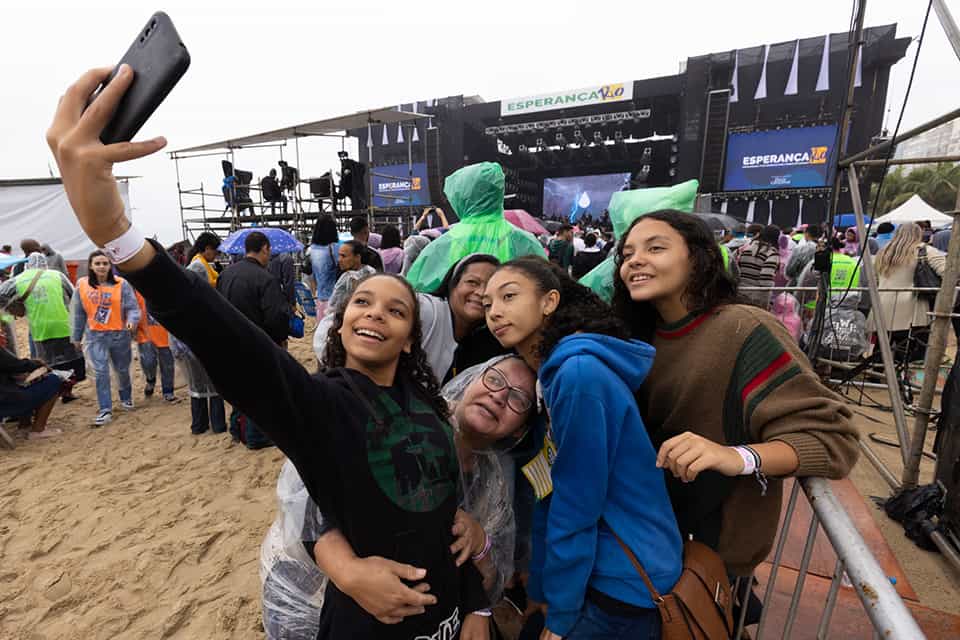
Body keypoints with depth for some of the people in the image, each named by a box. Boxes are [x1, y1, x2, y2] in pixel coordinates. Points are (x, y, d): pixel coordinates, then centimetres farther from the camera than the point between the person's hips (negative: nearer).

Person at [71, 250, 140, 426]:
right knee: (100, 372, -6)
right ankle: (105, 410, 1)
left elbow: (133, 308, -10)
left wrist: (132, 321, -31)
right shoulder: (82, 285, 0)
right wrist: (76, 337, 12)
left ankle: (126, 398, 39)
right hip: (95, 336, 1)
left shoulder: (121, 284, -8)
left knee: (122, 370, 15)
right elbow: (78, 314, 8)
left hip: (119, 334, -1)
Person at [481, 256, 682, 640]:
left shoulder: (578, 372, -25)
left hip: (625, 584, -8)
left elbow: (576, 508, -22)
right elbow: (549, 498, 5)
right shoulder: (553, 373, 3)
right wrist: (542, 592, 8)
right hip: (602, 573, 8)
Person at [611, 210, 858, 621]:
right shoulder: (645, 336, -4)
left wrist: (739, 457, -45)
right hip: (661, 525, 6)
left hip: (717, 543, -6)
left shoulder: (743, 330, -25)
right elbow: (647, 429, 2)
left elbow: (834, 438, -28)